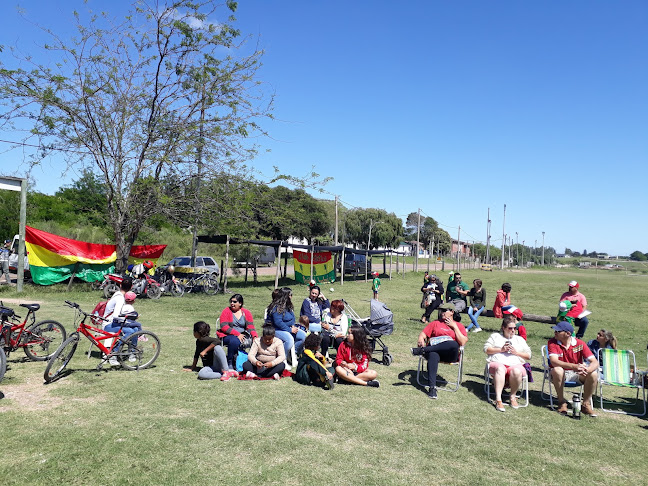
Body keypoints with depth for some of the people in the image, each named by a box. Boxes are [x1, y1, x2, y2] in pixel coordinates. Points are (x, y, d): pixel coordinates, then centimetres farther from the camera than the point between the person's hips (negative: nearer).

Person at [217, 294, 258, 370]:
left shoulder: (246, 313, 9)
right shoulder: (226, 311, 0)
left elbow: (250, 327, 0)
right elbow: (224, 327, -11)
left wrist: (255, 337, -20)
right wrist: (237, 334, -20)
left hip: (242, 336, 3)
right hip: (227, 336, -3)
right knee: (234, 341, -37)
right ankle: (229, 364, -21)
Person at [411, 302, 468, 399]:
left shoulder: (459, 325, 19)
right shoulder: (435, 323, 25)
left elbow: (463, 342, 3)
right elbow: (423, 334, 14)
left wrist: (454, 326, 4)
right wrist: (421, 340, -9)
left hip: (450, 355, -1)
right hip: (434, 351, 1)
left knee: (453, 344, -36)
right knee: (433, 356, -37)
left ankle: (421, 351, -33)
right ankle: (432, 388, -41)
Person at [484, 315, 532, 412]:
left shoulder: (519, 339, 28)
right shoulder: (496, 336, 23)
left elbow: (528, 356, 19)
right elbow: (486, 349, 10)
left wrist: (516, 352, 2)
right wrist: (501, 350, -1)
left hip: (515, 364, 1)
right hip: (498, 363, -1)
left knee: (516, 371, -36)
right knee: (500, 369, -39)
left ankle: (513, 396, -16)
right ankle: (498, 400, -41)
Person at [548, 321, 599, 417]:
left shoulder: (579, 343, -9)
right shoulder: (552, 342, -13)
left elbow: (595, 362, -15)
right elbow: (554, 361, -28)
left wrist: (587, 370, -39)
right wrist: (574, 366, -43)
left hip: (577, 374, 2)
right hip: (562, 374, -2)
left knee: (593, 374, -24)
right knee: (557, 370, -35)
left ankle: (585, 404, -6)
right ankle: (562, 402, -16)